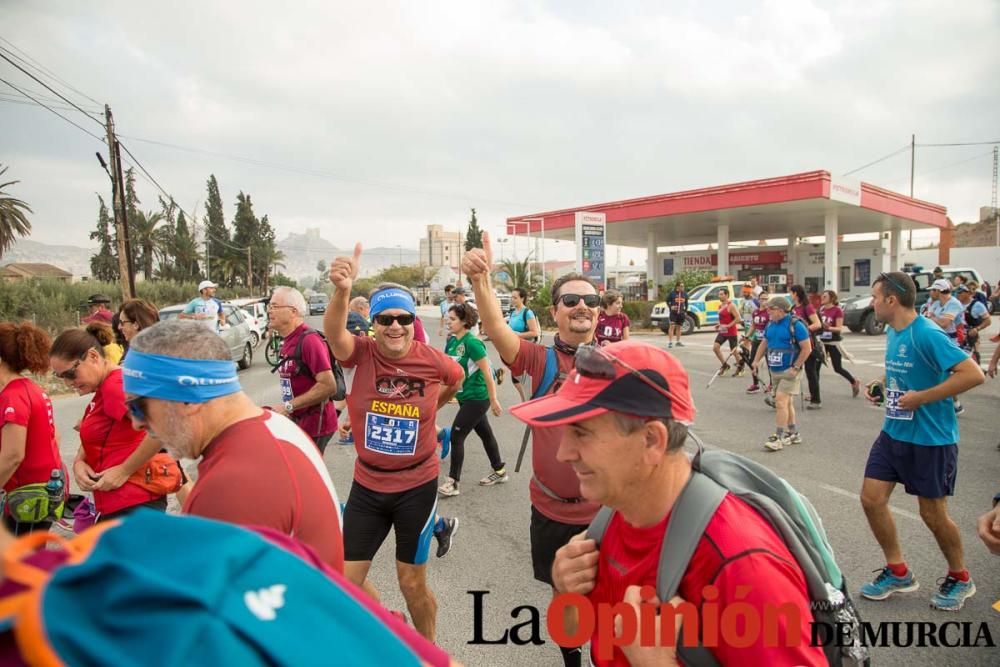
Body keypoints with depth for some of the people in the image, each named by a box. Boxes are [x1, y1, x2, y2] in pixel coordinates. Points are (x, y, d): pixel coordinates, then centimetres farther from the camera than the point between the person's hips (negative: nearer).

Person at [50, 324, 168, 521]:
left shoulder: (115, 386, -18)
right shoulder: (104, 391, 13)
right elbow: (92, 440, 23)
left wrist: (124, 471, -22)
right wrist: (79, 462, 1)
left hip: (132, 506, -10)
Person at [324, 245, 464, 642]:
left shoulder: (433, 361, -13)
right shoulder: (362, 353, -14)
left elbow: (457, 379, 12)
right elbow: (333, 332, -38)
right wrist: (342, 291, -56)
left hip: (417, 487, -1)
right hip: (367, 485, 2)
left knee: (412, 583, 12)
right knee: (345, 581, 10)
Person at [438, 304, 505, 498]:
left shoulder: (472, 343, -21)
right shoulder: (452, 341, 3)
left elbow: (487, 372, -20)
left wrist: (494, 400, -17)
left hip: (477, 399, -8)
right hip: (465, 397, 8)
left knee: (456, 436, -6)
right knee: (485, 433, 19)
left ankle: (453, 483, 6)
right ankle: (499, 471, 34)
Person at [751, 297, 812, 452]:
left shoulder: (795, 324, -14)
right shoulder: (770, 324, 7)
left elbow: (807, 349, -14)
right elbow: (764, 343, 17)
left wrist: (795, 368, -18)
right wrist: (757, 360, 3)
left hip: (789, 371, -8)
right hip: (774, 371, 8)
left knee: (780, 401, -14)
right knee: (787, 402, 16)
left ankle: (778, 438, -11)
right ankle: (793, 434, 30)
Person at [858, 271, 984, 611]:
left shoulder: (927, 334, -22)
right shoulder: (891, 332, 5)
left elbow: (974, 374, -28)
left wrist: (922, 397, -26)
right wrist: (884, 385, 4)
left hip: (930, 438, -8)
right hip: (893, 432, 8)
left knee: (932, 513, 8)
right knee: (871, 498, 5)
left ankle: (959, 578, 34)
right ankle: (898, 572, 23)